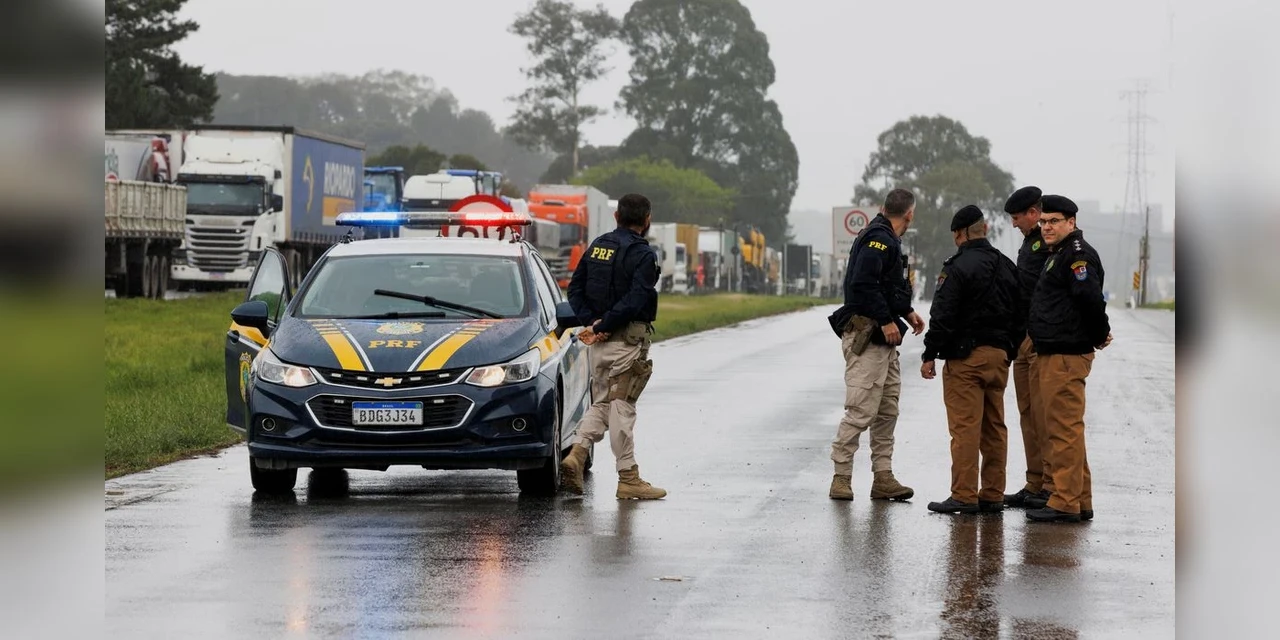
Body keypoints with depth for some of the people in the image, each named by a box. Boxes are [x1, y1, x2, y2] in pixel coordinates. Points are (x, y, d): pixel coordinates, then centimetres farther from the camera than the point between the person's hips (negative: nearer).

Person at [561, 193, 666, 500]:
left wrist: (592, 322, -2)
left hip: (599, 341, 6)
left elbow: (575, 289, 8)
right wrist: (601, 327, -15)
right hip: (627, 339, -6)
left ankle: (576, 454, -4)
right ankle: (628, 478, 3)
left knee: (601, 403, 15)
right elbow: (634, 301, -21)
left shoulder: (597, 246, 11)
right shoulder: (643, 255, -11)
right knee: (622, 406, -3)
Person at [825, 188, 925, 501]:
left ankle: (883, 477, 14)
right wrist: (886, 321, -22)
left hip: (884, 339, 11)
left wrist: (907, 312, 18)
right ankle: (841, 478, -5)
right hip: (867, 337, -11)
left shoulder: (887, 239, 17)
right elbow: (863, 283, -25)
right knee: (862, 410, -10)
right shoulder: (879, 239, -15)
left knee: (887, 411, 11)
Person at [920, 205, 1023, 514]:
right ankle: (993, 495, 14)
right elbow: (1020, 314, 17)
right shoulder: (1007, 266, 14)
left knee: (965, 428, -7)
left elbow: (943, 316, -15)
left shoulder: (958, 267, -11)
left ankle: (964, 496, -8)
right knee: (994, 428, 11)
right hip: (999, 355, 8)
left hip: (965, 357, -8)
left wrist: (930, 355, -9)